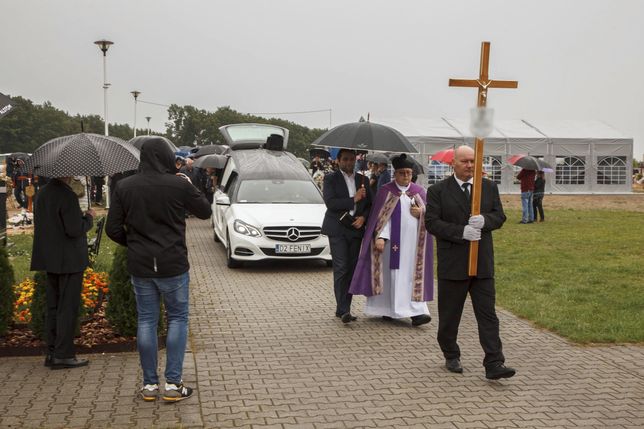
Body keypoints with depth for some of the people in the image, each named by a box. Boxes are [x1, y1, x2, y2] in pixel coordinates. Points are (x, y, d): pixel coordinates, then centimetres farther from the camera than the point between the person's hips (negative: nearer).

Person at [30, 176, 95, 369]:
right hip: (69, 261, -8)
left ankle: (52, 353, 19)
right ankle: (63, 355, 1)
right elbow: (74, 230, -21)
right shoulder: (67, 196, -18)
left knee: (53, 306, 14)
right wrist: (89, 218, -4)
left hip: (50, 260, 8)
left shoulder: (42, 194, 9)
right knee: (68, 308, -2)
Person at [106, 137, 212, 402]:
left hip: (140, 266, 3)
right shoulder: (179, 185, -11)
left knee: (146, 321, 11)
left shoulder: (124, 187, -2)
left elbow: (113, 229, -1)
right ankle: (173, 383, 7)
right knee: (177, 319, 9)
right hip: (173, 265, -3)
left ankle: (149, 384, 16)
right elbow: (205, 211, 3)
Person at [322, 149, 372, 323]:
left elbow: (369, 204, 15)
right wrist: (353, 199, -15)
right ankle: (343, 310, -12)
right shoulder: (331, 179, 0)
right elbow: (330, 203, -12)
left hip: (356, 229, 5)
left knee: (351, 270, 5)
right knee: (341, 269, -11)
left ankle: (343, 309, 11)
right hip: (337, 229, -5)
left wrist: (363, 218, -4)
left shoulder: (363, 180, 13)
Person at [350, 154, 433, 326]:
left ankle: (416, 311, -8)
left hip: (413, 241, 2)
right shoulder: (386, 191, 1)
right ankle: (387, 309, 13)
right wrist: (380, 237, -16)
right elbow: (381, 216, -4)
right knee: (391, 273, 3)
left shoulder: (419, 191, 11)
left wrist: (421, 212, -6)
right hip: (392, 240, -2)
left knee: (412, 274, -3)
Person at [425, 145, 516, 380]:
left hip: (482, 263, 2)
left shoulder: (489, 187, 8)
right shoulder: (438, 191, -2)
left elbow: (500, 216, 6)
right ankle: (451, 356, 28)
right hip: (452, 263, -2)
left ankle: (494, 364, -1)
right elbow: (432, 222, -10)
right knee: (449, 314, 10)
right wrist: (461, 232, -20)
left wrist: (484, 220, -17)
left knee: (488, 315, -2)